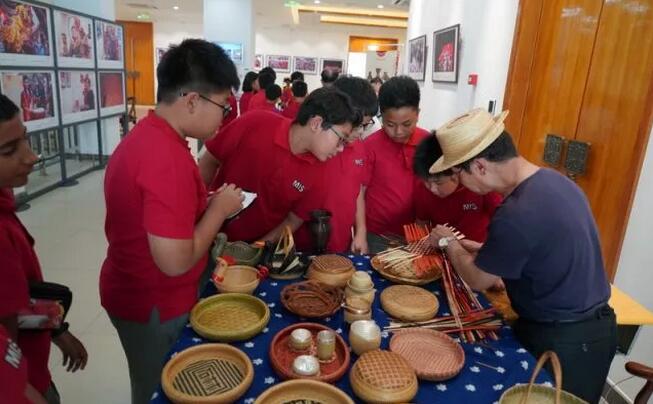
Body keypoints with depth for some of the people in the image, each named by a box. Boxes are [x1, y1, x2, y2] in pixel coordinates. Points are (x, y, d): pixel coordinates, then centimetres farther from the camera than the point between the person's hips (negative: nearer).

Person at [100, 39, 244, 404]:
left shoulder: (145, 135, 2)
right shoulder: (169, 157, -30)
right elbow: (175, 261, -30)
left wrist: (203, 204, 3)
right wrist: (218, 209, -18)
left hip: (134, 291, 9)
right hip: (155, 306, -8)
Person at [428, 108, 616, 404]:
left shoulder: (517, 214, -33)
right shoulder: (552, 179, -3)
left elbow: (477, 280, -15)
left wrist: (448, 243, 1)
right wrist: (485, 250, 7)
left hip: (563, 341, -8)